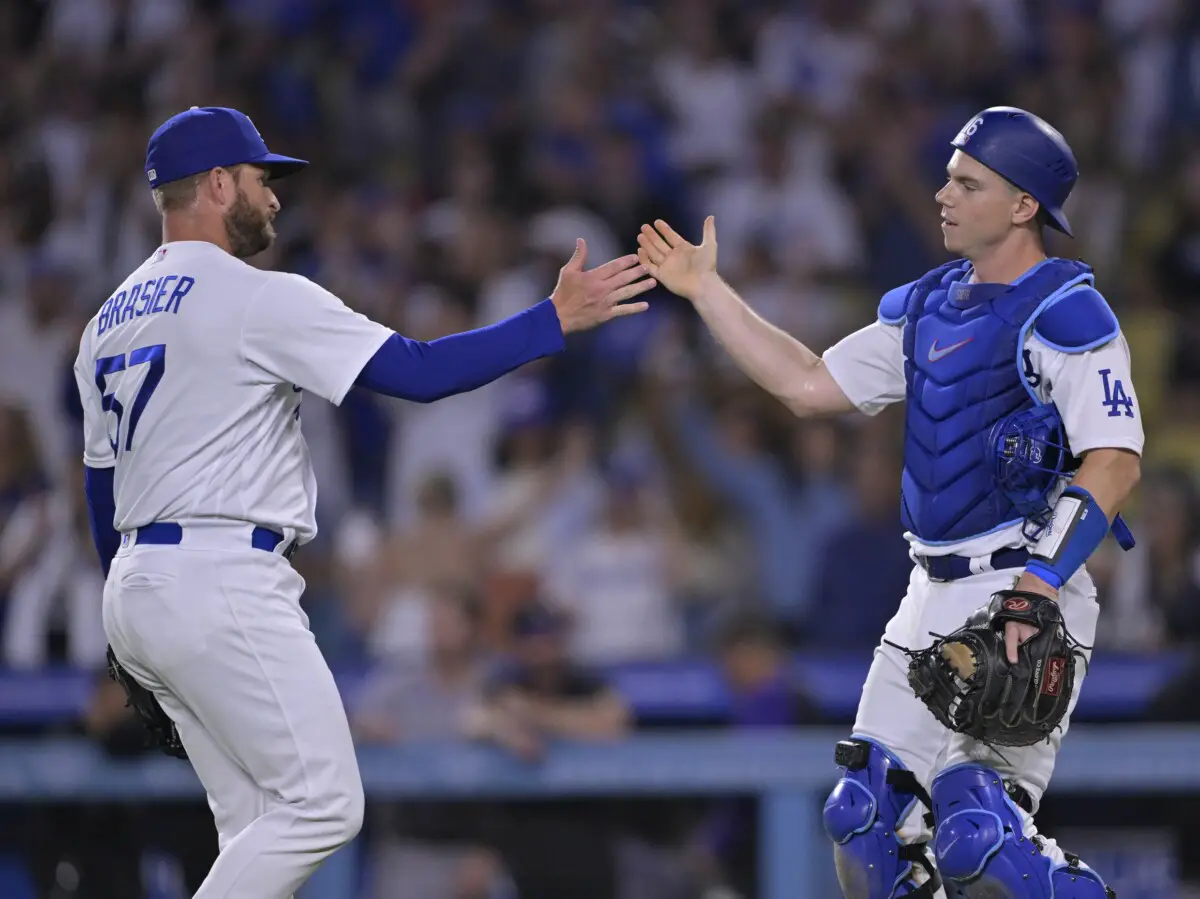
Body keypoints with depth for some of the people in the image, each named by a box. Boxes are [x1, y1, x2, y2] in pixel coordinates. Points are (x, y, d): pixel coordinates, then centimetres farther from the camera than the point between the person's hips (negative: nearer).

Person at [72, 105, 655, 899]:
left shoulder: (109, 321, 17)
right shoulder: (261, 299, -9)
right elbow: (420, 371, -13)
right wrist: (558, 319, -7)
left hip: (135, 591, 9)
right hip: (223, 585, -9)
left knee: (259, 822, 10)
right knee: (322, 804, -8)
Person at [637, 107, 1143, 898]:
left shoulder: (1063, 313, -11)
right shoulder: (930, 307, 15)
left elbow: (1116, 461, -20)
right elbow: (809, 386, 21)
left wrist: (1041, 581, -29)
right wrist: (707, 292, 18)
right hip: (934, 595, 9)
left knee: (979, 830, -19)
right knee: (866, 818, 7)